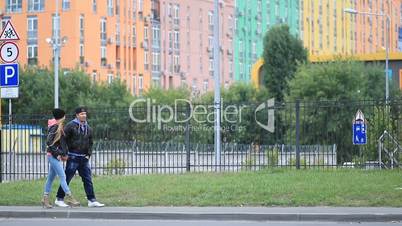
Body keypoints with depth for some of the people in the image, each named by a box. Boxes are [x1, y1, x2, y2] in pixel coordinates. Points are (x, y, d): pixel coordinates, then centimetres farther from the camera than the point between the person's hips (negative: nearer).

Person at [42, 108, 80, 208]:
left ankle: (45, 199, 16)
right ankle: (69, 198, -11)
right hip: (53, 155, -10)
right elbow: (49, 142, -20)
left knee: (51, 177, 11)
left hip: (56, 156, 10)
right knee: (62, 176, -10)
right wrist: (57, 153, -17)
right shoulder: (54, 128, -14)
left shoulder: (59, 127, 14)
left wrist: (64, 154, 10)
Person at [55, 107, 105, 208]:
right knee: (67, 179, -1)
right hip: (73, 157, -6)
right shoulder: (70, 126, -7)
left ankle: (92, 200, 6)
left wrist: (88, 154, 6)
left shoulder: (88, 128, 13)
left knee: (88, 180, 4)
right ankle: (59, 199, 8)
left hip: (84, 158, 6)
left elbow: (90, 143, 19)